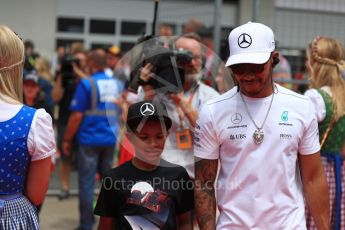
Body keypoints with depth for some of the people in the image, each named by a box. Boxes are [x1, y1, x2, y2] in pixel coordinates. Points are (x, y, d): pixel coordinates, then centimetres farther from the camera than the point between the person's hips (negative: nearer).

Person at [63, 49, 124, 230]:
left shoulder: (86, 84, -10)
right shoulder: (118, 84, 5)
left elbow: (77, 115, -13)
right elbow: (122, 112, 13)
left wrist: (67, 139, -4)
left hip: (90, 140, -5)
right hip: (111, 139, 5)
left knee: (86, 183, 1)